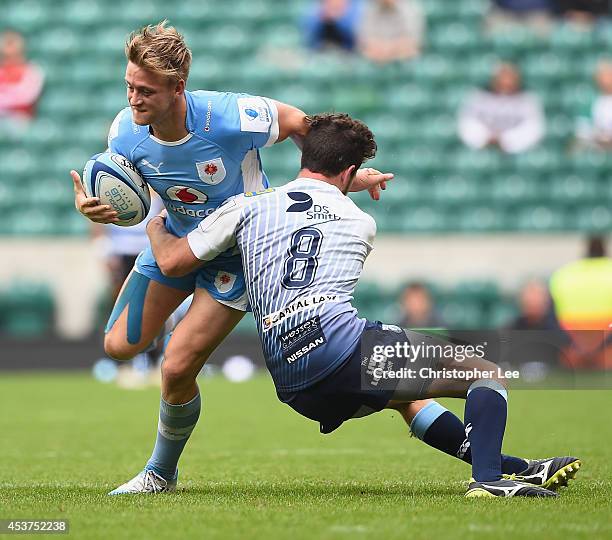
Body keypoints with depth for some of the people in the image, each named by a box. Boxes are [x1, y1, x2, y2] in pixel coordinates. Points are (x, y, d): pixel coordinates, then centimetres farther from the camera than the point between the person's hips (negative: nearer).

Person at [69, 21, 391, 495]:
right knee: (120, 346, -1)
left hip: (240, 252, -5)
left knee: (177, 370, -12)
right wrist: (91, 207, -28)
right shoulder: (126, 131, -20)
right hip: (178, 239, 5)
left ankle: (161, 473, 13)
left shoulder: (229, 119, -34)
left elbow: (295, 121, -14)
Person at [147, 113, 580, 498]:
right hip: (342, 344, -5)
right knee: (485, 375, 4)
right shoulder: (361, 224, 16)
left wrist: (157, 227, 40)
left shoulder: (247, 207, 16)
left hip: (290, 384, 5)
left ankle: (516, 468, 30)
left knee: (405, 396, 32)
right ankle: (488, 478, -22)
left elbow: (172, 261, 18)